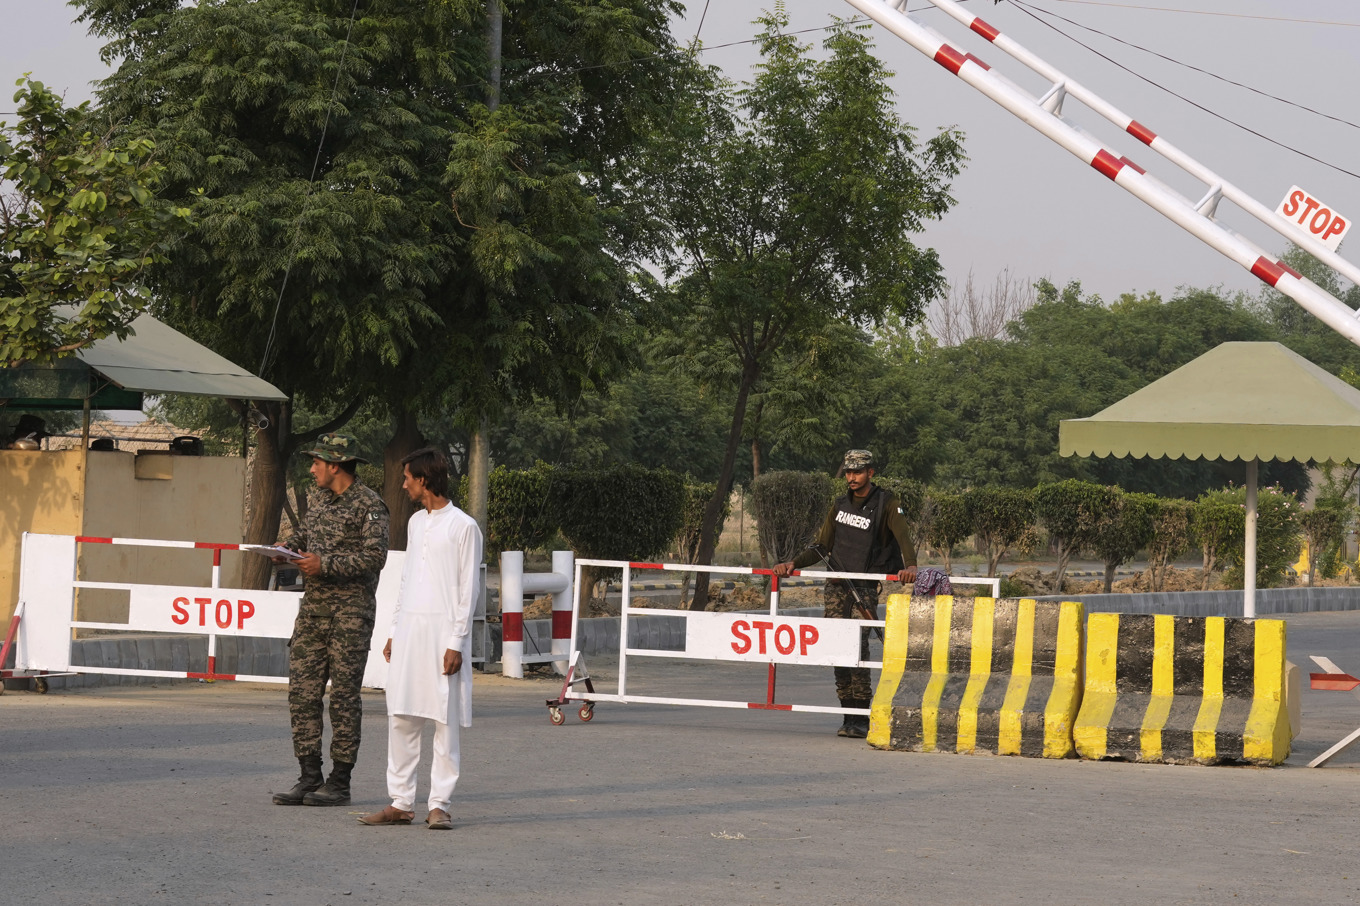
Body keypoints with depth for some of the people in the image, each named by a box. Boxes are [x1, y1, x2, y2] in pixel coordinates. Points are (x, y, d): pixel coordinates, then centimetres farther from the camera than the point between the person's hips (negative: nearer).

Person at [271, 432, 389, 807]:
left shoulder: (369, 505, -8)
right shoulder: (319, 498, 15)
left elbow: (375, 556, -16)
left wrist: (325, 564, -18)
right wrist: (287, 549, 7)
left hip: (350, 611, -8)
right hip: (312, 608, 8)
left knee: (344, 695, -4)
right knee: (303, 692, 3)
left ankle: (339, 782, 1)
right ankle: (310, 778, 7)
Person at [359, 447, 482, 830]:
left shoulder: (462, 526, -5)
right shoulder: (416, 522, 16)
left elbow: (468, 589, -7)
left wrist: (456, 643, -12)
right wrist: (394, 632, 15)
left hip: (443, 632, -7)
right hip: (409, 630, 7)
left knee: (445, 721, -4)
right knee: (400, 719, 3)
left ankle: (439, 805, -2)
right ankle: (401, 803, 7)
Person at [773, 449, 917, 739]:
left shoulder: (886, 504, -1)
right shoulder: (840, 506, 15)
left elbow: (904, 536, -15)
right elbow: (822, 546, 20)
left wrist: (910, 565, -35)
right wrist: (793, 563, 5)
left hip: (866, 587, -5)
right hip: (837, 586, 5)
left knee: (857, 646, -15)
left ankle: (860, 718, -14)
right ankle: (848, 713, -2)